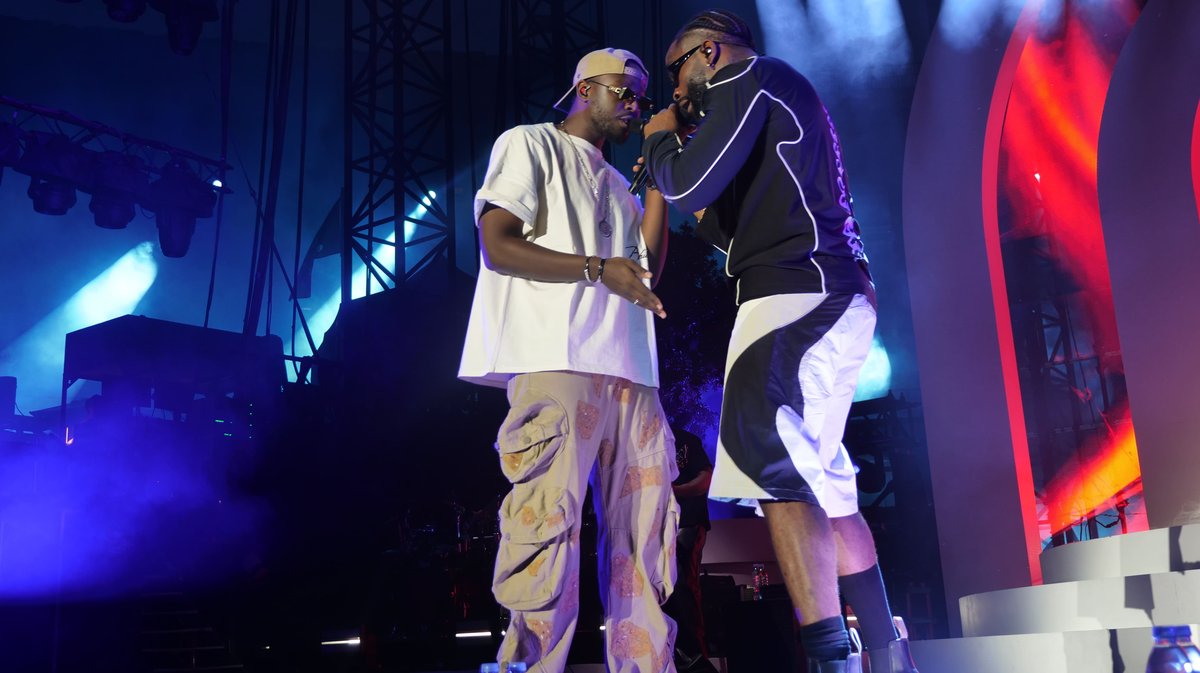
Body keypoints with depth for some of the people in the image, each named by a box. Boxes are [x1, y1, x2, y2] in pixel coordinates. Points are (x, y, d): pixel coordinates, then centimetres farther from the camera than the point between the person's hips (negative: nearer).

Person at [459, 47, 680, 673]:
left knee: (641, 531, 3)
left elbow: (648, 262, 17)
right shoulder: (530, 144, 9)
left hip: (628, 369, 8)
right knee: (548, 522, -15)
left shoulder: (615, 183, 28)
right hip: (557, 363, -7)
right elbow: (498, 244, -4)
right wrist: (597, 269, -13)